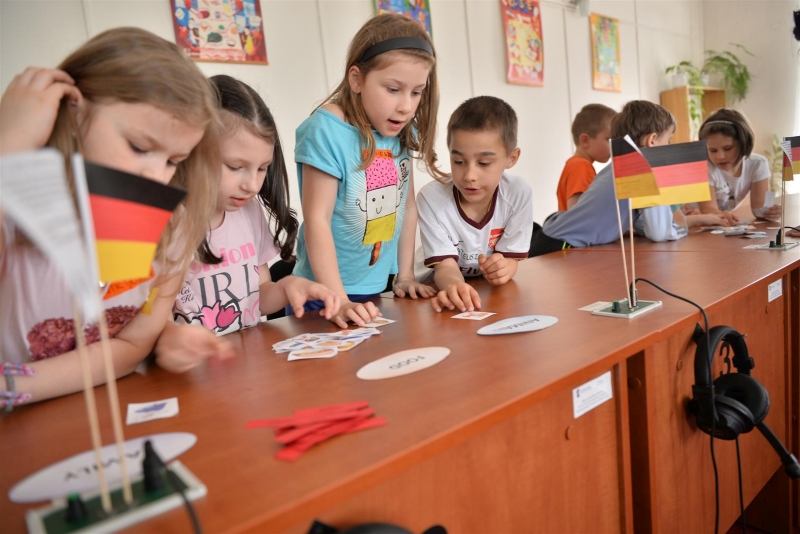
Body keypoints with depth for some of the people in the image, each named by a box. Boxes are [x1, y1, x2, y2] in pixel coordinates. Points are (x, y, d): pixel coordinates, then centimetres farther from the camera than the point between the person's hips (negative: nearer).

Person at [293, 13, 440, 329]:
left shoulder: (401, 133, -1)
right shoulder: (327, 130, -19)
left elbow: (407, 207, 6)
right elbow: (317, 220, -20)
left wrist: (405, 276, 5)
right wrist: (338, 300, -23)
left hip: (379, 290, 6)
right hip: (327, 295, -6)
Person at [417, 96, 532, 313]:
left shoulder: (518, 194, -13)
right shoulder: (431, 197, -19)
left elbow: (510, 260, -9)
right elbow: (445, 266, -21)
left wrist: (501, 268, -32)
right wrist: (456, 286, -44)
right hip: (446, 292, -2)